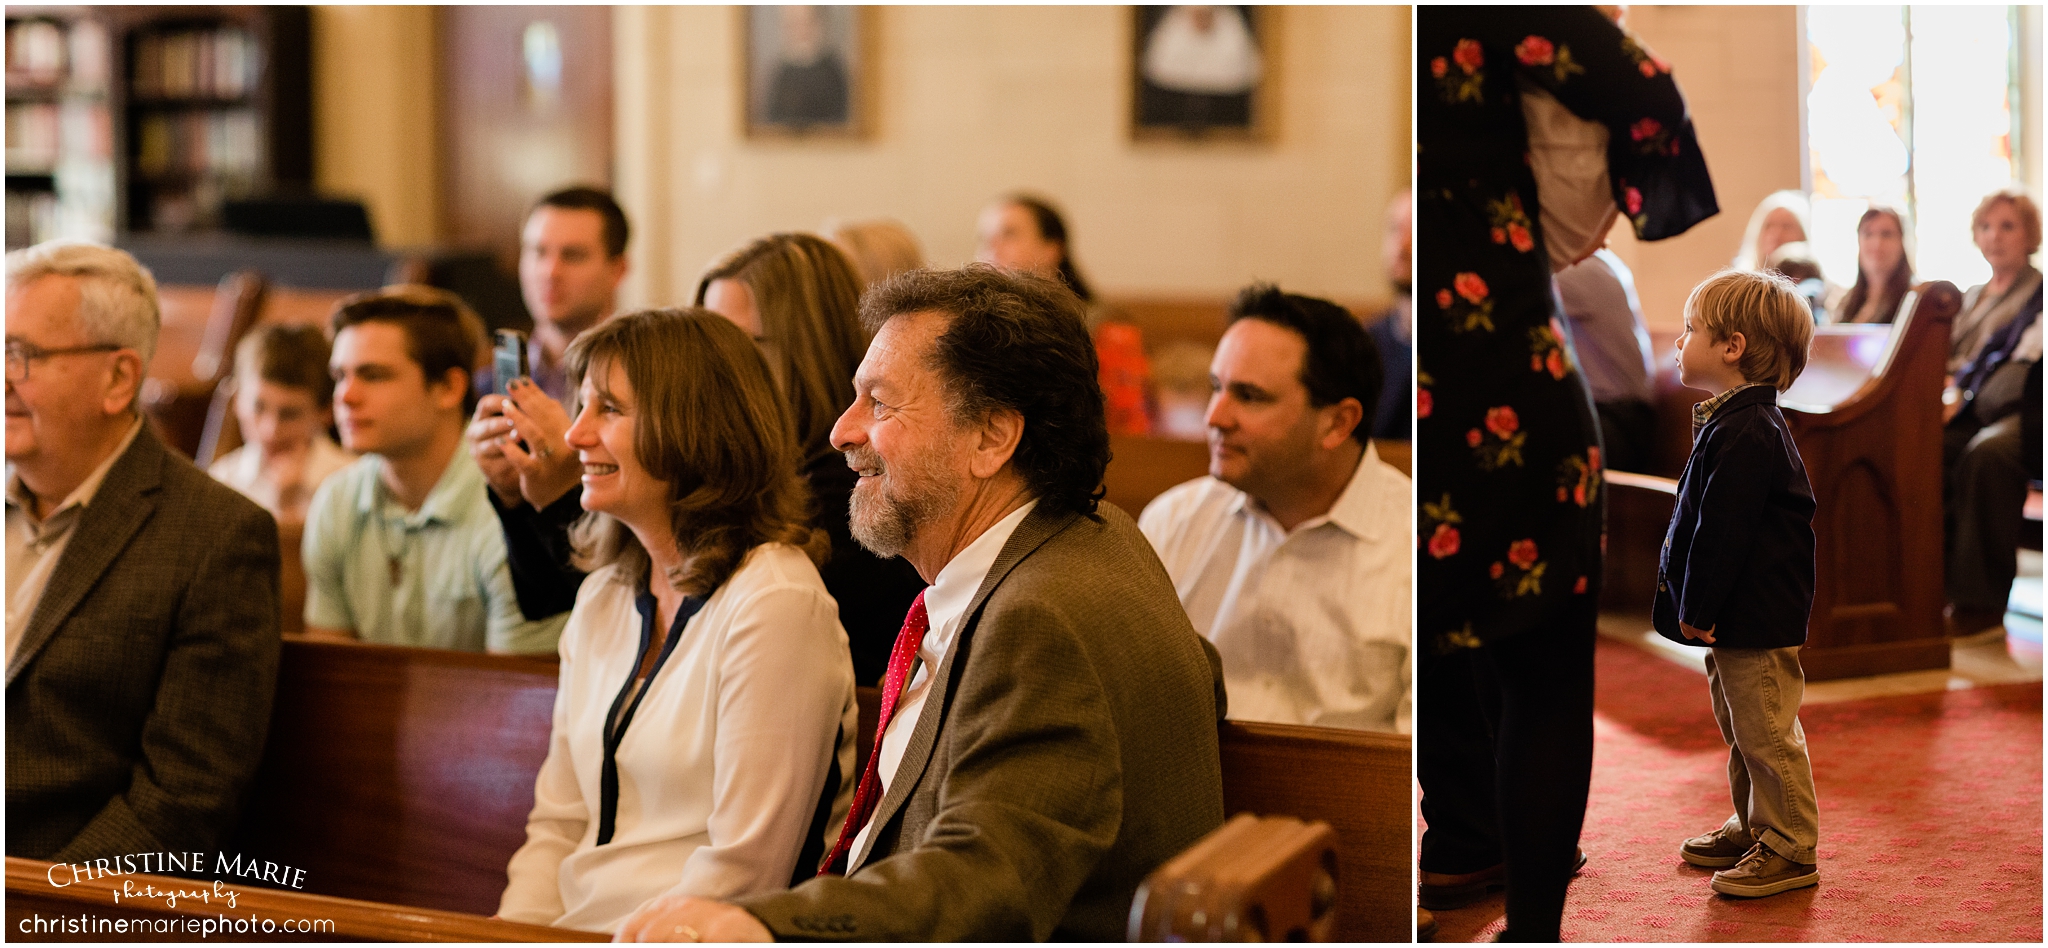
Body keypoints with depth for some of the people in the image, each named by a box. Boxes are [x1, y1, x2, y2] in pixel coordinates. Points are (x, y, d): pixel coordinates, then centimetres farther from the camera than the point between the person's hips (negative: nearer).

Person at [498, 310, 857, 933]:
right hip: (575, 932, 7)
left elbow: (743, 871, -16)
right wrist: (512, 936, 0)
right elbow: (558, 825, 15)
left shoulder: (776, 602, -13)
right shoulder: (603, 598, 13)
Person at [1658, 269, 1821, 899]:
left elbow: (1723, 534, -24)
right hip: (1736, 619, 11)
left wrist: (1699, 610, -19)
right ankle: (1754, 829, 32)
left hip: (1759, 620, -11)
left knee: (1766, 734, -2)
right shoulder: (1735, 421, 12)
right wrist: (1698, 609, 20)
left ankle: (1791, 850, 6)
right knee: (1738, 729, 20)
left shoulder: (1746, 434, -23)